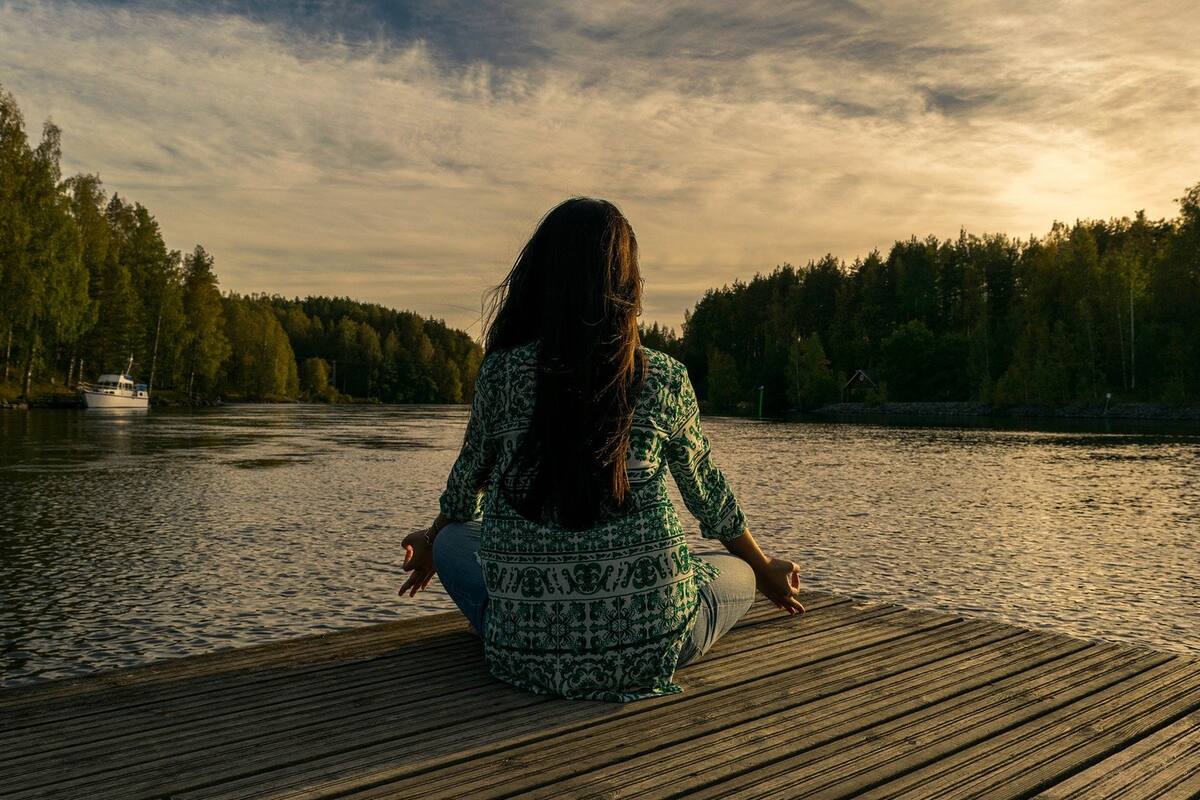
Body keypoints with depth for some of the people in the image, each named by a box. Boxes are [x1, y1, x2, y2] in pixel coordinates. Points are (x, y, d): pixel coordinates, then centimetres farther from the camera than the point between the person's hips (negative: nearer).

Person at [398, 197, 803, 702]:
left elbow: (468, 482, 13)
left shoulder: (501, 371, -4)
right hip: (648, 647, 0)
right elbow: (707, 494, 11)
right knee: (737, 573, 30)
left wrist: (431, 545, 36)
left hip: (527, 650, 1)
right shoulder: (665, 379, -3)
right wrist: (765, 572, 32)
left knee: (452, 540, 28)